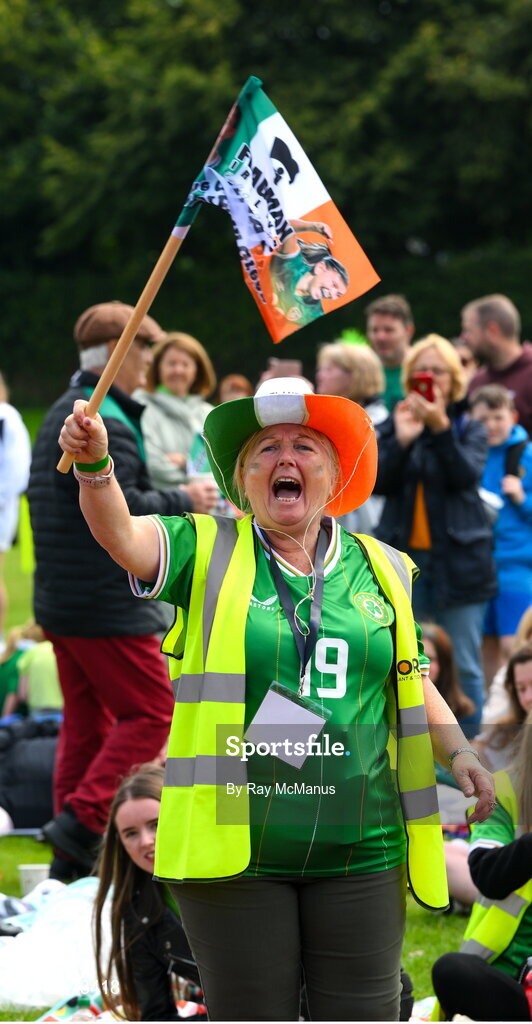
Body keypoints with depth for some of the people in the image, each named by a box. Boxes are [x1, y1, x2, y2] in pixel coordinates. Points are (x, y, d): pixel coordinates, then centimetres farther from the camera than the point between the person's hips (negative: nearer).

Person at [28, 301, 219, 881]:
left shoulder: (62, 414, 17)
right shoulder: (102, 423, -16)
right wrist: (183, 502, -10)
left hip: (62, 601, 10)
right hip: (109, 605, -10)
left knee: (87, 719, 13)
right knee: (149, 714, -4)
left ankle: (72, 860, 14)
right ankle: (81, 822, -11)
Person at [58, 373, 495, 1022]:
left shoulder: (384, 572, 12)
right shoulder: (208, 552, 4)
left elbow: (415, 687, 21)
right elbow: (122, 536, -15)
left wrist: (458, 752, 3)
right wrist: (95, 465, -34)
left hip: (359, 848, 2)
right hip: (232, 850, -2)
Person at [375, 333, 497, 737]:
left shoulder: (469, 429, 5)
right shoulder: (393, 425, 8)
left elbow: (468, 475, -13)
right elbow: (378, 483, -4)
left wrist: (441, 428, -26)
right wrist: (401, 441, -19)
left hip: (458, 560, -1)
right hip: (405, 559, 1)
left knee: (463, 665, 0)